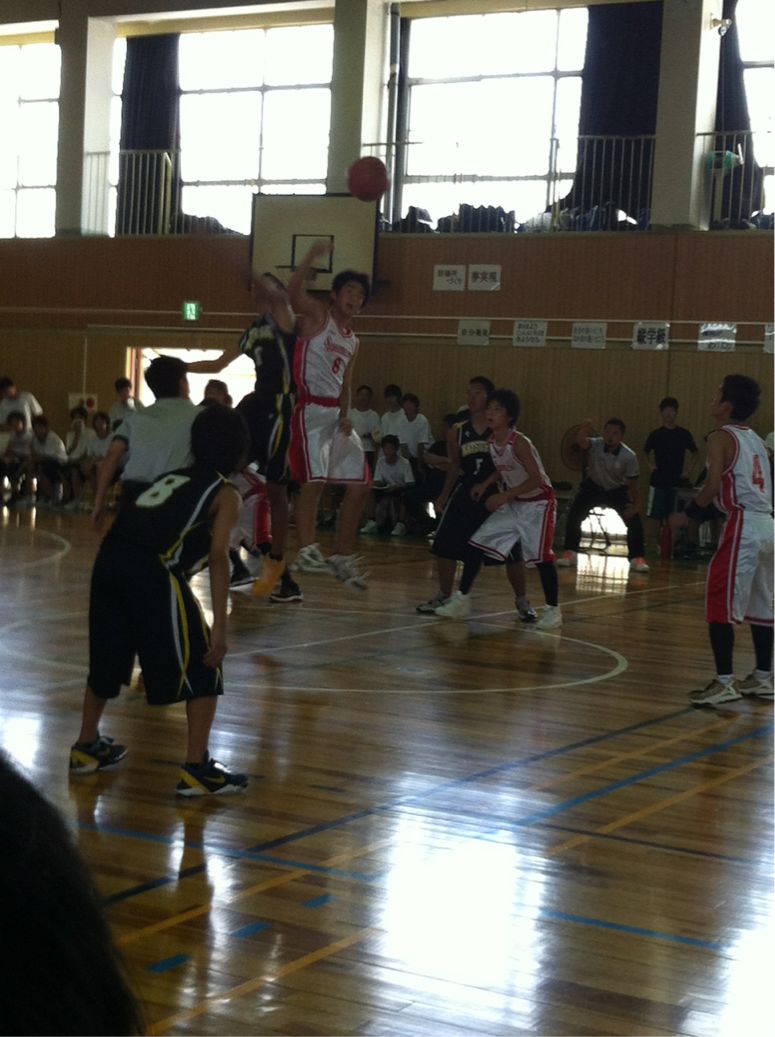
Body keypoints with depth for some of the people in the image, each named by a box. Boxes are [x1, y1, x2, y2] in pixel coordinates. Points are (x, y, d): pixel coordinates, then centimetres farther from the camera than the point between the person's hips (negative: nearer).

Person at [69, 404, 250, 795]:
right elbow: (217, 555, -2)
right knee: (201, 667, 7)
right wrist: (220, 625, -6)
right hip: (153, 568, -6)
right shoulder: (225, 494, 10)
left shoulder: (174, 477, 30)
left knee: (108, 656, 26)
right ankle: (197, 770, 5)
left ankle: (86, 748, 39)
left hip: (110, 556, 7)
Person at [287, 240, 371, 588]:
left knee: (358, 485, 7)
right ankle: (306, 550, -14)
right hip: (311, 408, -8)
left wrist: (345, 416, 2)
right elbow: (293, 292, -21)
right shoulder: (317, 315, 1)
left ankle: (343, 556, 14)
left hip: (337, 413, 8)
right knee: (315, 479, -18)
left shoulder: (352, 342, 20)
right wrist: (312, 256, -34)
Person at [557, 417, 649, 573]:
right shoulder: (595, 444, -25)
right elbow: (581, 443, -49)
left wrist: (636, 505, -17)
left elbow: (634, 482, -14)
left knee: (634, 520, -15)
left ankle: (637, 559, -5)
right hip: (593, 487, 0)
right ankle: (569, 554, 3)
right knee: (574, 516, -13)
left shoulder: (629, 456, -23)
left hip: (617, 490, 0)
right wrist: (583, 431, -70)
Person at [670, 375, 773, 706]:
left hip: (743, 526, -9)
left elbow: (713, 486, -17)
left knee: (720, 605, -6)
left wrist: (689, 515, -5)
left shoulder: (721, 437, -5)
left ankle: (724, 682, -9)